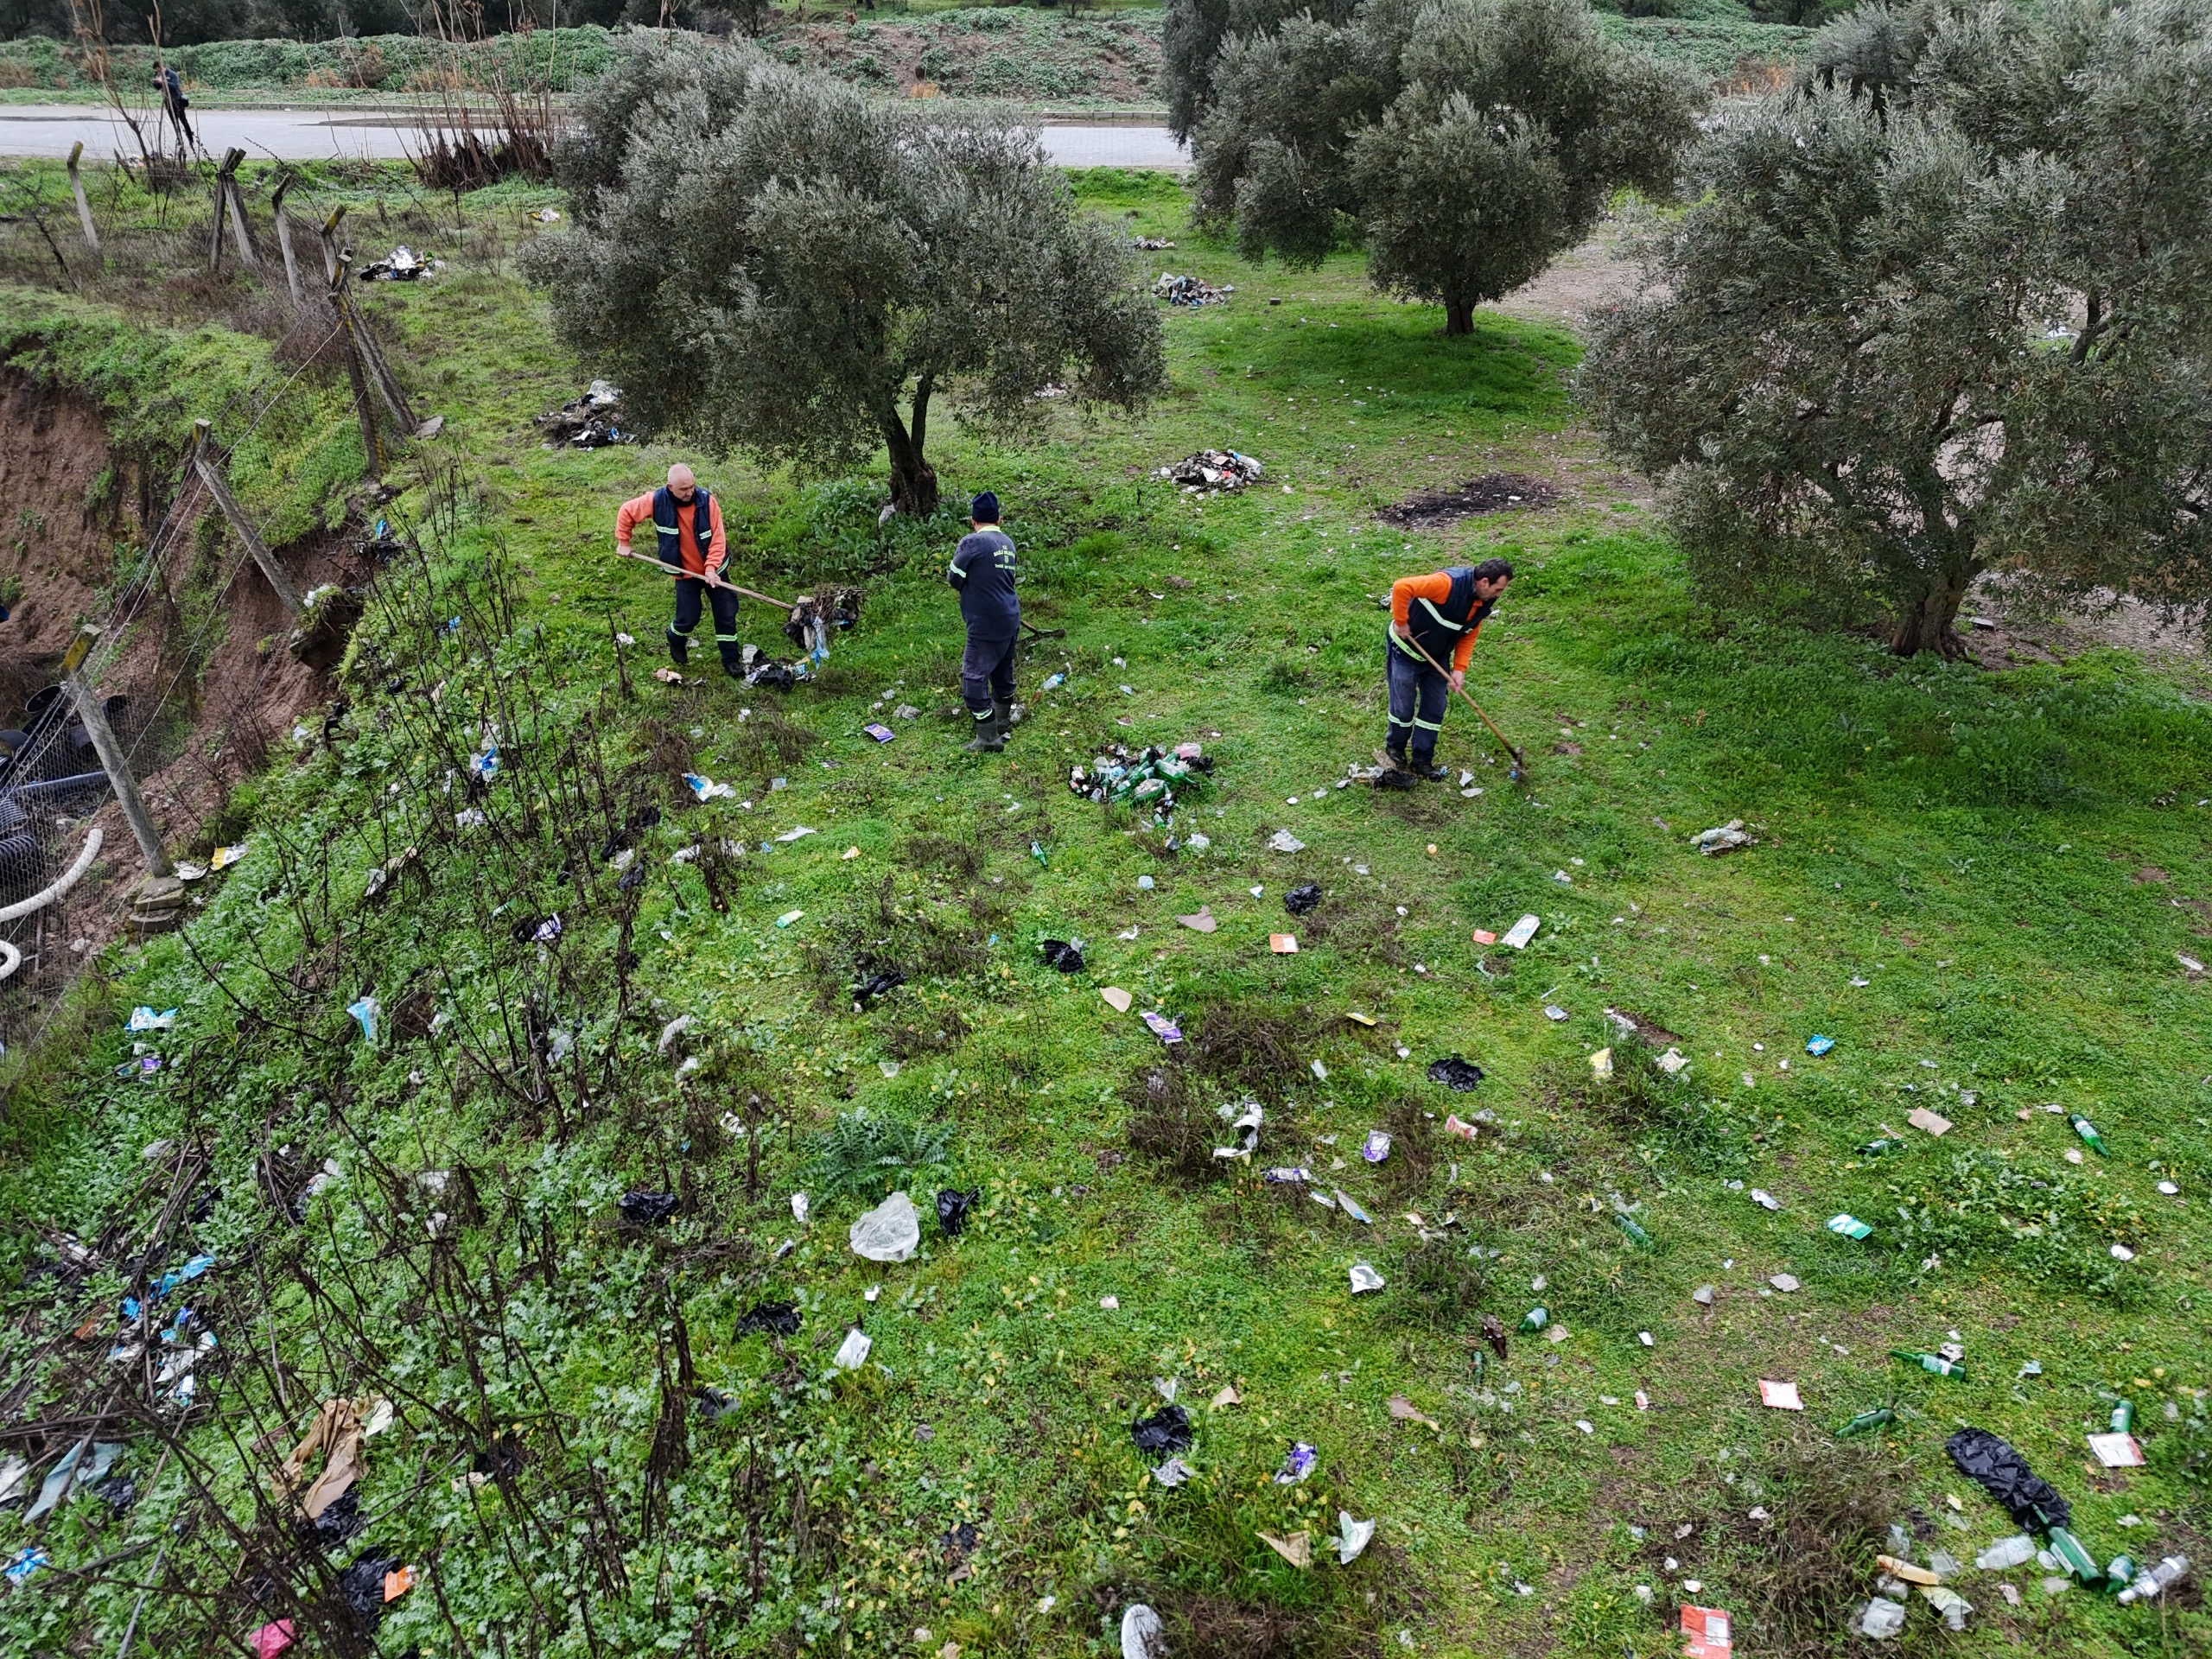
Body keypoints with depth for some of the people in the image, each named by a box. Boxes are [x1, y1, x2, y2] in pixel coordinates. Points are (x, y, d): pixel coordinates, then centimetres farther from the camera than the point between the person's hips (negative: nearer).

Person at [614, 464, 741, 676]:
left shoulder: (707, 501, -18)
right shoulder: (656, 501, -17)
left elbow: (718, 537, -16)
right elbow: (627, 512, 0)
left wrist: (711, 566, -27)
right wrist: (623, 542, 5)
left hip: (713, 569, 1)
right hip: (686, 572, -1)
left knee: (726, 613, 4)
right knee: (688, 618, 1)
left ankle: (731, 660, 19)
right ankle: (676, 640, 37)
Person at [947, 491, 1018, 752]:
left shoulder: (972, 543, -15)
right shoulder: (1007, 542, 7)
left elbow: (954, 578, -7)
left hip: (986, 625, -8)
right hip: (1011, 621, 8)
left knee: (974, 678, -2)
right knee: (1003, 672, 23)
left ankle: (988, 739, 0)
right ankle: (1003, 723, 40)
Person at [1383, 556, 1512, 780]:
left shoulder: (1484, 603, -8)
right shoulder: (1447, 583, -34)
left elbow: (1468, 635, 2)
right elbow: (1401, 587, -39)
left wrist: (1459, 669, -9)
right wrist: (1400, 623, -30)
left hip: (1437, 657, 7)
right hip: (1406, 650, -7)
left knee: (1435, 709, 8)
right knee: (1403, 707, 5)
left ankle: (1422, 761, 22)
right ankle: (1395, 746, 34)